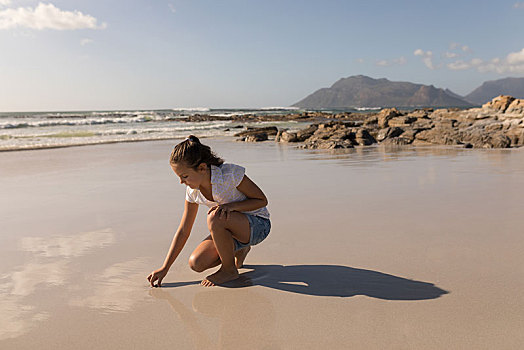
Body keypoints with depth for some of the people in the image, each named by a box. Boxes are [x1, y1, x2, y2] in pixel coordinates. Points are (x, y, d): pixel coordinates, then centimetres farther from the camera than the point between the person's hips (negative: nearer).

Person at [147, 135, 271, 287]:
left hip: (258, 225, -6)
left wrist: (231, 206, -32)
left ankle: (229, 270, -12)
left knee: (215, 217, -36)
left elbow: (262, 200, -16)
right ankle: (239, 250, 13)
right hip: (232, 228, 6)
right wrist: (164, 268, -3)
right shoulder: (193, 191, -8)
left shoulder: (230, 174, -26)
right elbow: (183, 231, -1)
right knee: (196, 264, -13)